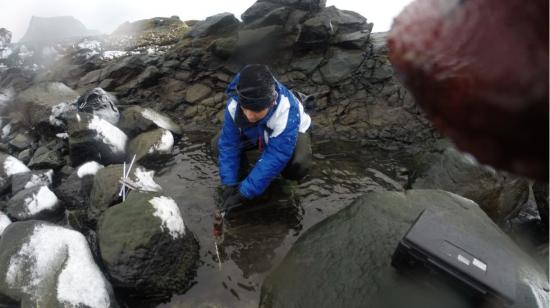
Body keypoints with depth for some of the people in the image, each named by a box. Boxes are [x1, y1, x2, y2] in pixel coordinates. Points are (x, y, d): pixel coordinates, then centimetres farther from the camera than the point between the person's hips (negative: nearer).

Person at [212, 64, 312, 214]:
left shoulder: (287, 114, -45)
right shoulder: (234, 105, -33)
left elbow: (274, 159, -42)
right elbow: (228, 144, -25)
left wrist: (244, 193, -39)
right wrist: (229, 184, -32)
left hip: (291, 132, -3)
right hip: (256, 133, 3)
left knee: (299, 163, -35)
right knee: (218, 144, -17)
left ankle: (287, 177, 2)